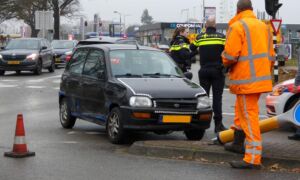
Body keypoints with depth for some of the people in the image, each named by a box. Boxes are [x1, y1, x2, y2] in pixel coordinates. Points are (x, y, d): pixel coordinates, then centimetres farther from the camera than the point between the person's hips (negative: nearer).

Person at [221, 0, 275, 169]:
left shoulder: (237, 27, -10)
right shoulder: (264, 26, 14)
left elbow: (230, 55, -16)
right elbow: (271, 55, 17)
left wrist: (226, 64, 5)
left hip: (246, 80, -8)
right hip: (261, 78, 8)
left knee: (249, 116, -9)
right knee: (241, 110, 24)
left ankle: (253, 159, -10)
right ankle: (238, 143, 37)